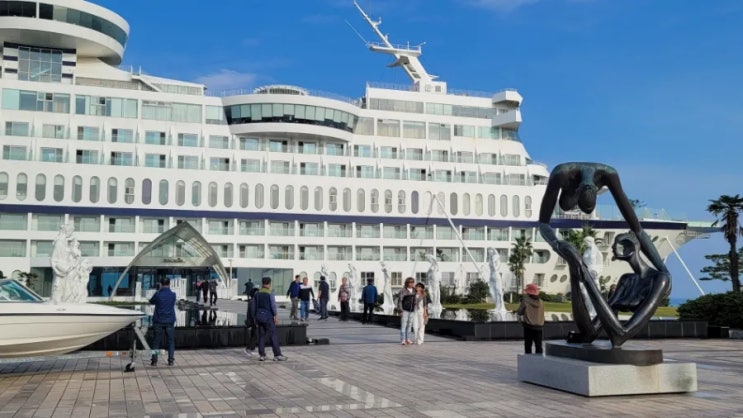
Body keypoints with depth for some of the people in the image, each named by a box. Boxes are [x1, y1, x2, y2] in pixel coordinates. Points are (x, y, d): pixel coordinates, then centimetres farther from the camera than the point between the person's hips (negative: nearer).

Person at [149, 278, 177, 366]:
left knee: (156, 341, 8)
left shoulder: (157, 294, -8)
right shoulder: (173, 295, -4)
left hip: (158, 321, 0)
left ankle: (154, 360, 6)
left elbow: (151, 302, 10)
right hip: (170, 321, 1)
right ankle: (171, 360, 5)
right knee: (171, 341, 9)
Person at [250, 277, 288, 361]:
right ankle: (277, 355, -2)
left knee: (261, 336, 9)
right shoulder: (270, 294, -9)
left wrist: (254, 317, 19)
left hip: (259, 316, 6)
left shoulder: (257, 294, 8)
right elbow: (273, 305, -17)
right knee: (273, 336, -2)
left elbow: (254, 307, 11)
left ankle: (262, 355, 7)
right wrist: (276, 316, -15)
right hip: (268, 317, -6)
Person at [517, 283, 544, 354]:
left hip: (529, 327, -3)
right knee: (538, 346, 9)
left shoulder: (525, 301, -10)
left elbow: (519, 313, -2)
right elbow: (542, 314, 11)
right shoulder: (540, 302, 3)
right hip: (539, 327, 4)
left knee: (528, 345, 4)